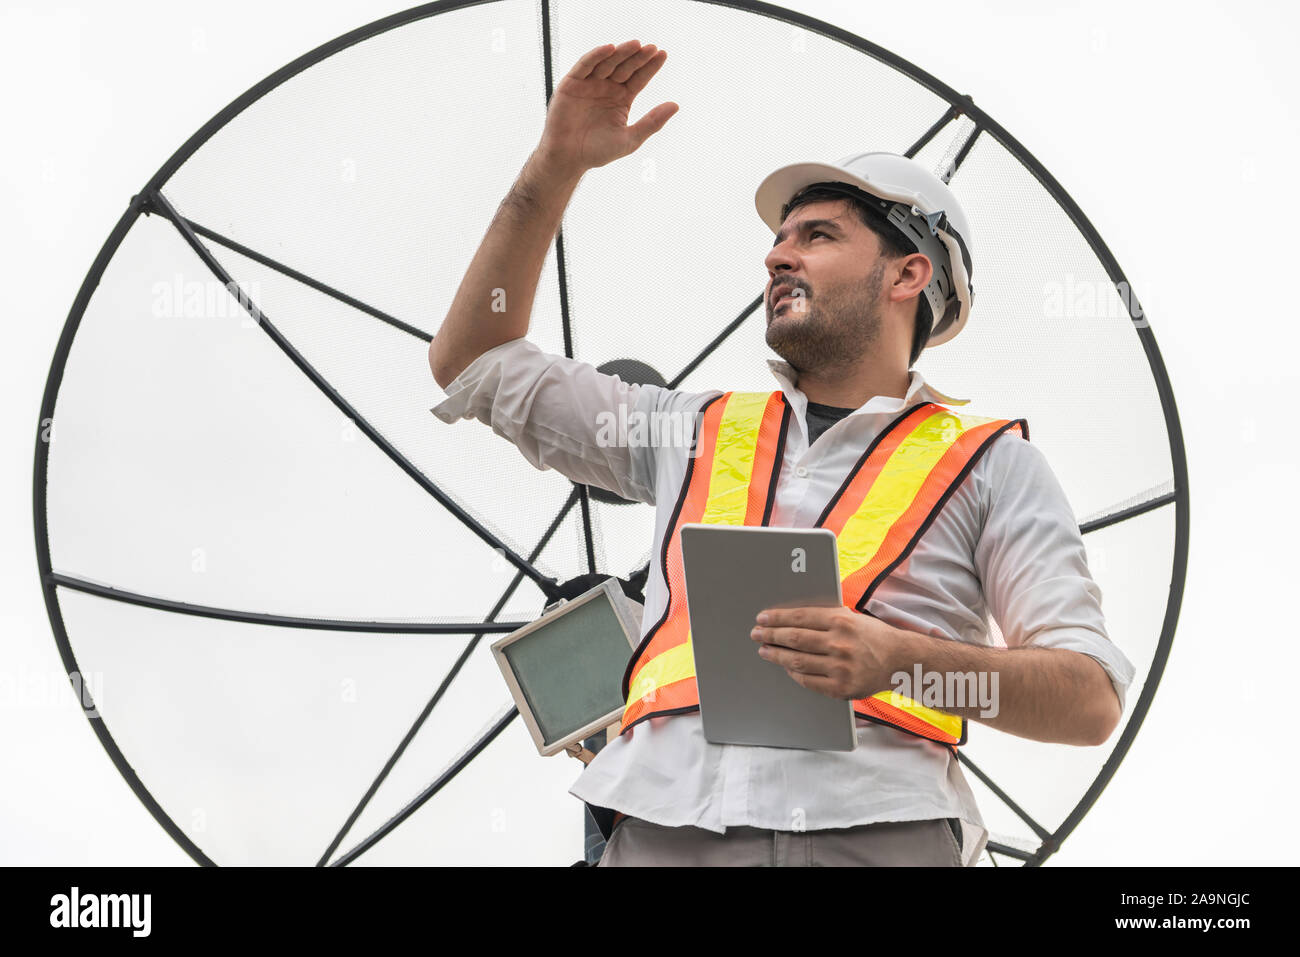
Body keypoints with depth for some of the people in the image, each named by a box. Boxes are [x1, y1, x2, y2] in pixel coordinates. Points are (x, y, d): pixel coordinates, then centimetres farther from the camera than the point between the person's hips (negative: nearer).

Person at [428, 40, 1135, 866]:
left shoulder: (991, 461, 13)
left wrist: (901, 660, -13)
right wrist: (557, 164, 18)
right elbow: (474, 364, 26)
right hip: (668, 826, 3)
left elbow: (1093, 700, 3)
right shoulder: (698, 430, 24)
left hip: (878, 830, -3)